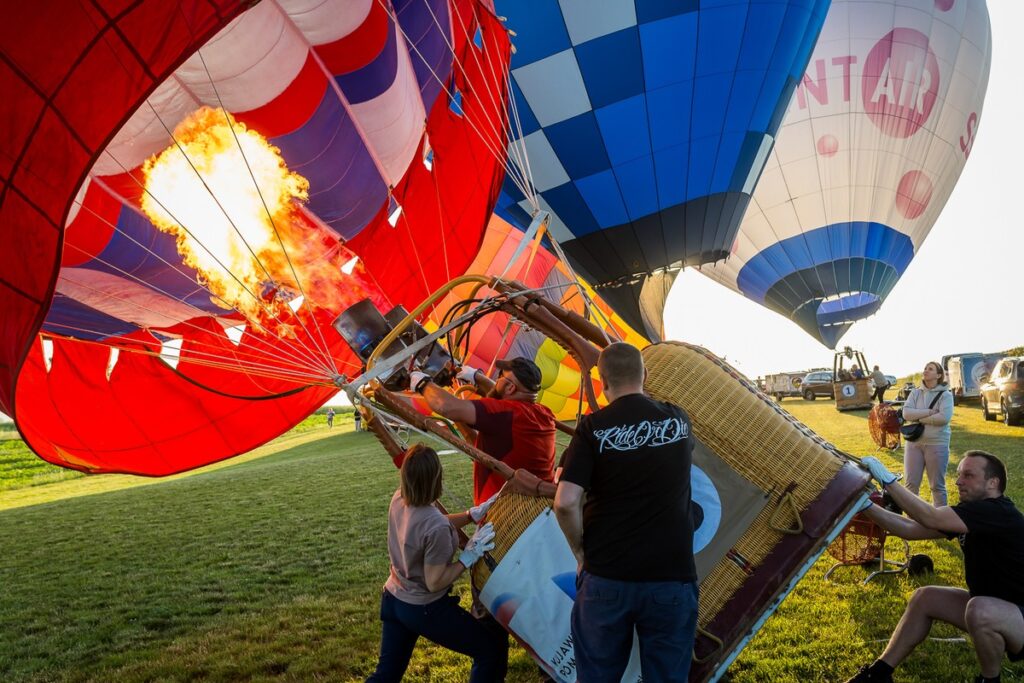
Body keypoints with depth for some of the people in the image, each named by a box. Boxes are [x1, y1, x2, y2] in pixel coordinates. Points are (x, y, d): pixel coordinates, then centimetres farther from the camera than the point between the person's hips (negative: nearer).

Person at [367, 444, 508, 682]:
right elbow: (435, 582, -23)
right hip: (424, 610, -7)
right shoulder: (436, 526, -33)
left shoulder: (398, 500, -10)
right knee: (493, 646, 9)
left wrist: (473, 514, 1)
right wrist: (468, 557, -16)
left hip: (392, 599, 8)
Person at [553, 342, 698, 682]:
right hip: (672, 577, 2)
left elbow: (565, 502, -18)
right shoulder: (679, 420, 0)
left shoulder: (593, 427, -10)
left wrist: (580, 551, -1)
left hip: (605, 578, -1)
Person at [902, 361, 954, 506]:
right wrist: (930, 411, -14)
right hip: (914, 442, 3)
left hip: (937, 444, -3)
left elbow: (944, 417, -18)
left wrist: (919, 418, -11)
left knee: (937, 485, 6)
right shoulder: (915, 393, 8)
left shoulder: (945, 395, -3)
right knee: (911, 483, 6)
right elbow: (906, 413, -7)